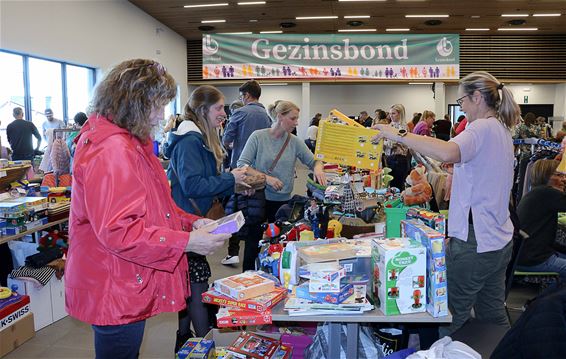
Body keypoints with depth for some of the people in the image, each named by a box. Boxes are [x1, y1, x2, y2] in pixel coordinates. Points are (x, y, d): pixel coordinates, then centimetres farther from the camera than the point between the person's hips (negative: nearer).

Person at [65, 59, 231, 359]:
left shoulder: (128, 143, 12)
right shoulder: (112, 150, -23)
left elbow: (145, 207, 17)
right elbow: (117, 232, -28)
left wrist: (191, 222, 3)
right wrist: (186, 242, -26)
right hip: (116, 295, -10)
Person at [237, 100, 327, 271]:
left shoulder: (295, 142, 1)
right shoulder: (258, 137, -9)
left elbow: (313, 161, 5)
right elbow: (242, 164, -12)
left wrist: (318, 167, -19)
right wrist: (266, 178, -22)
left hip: (283, 201, 3)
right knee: (254, 243, 8)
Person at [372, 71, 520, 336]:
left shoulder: (483, 128, -16)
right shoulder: (501, 129, 15)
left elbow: (448, 153, -37)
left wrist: (399, 135, -31)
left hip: (474, 242, -10)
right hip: (500, 241, 10)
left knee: (449, 322, 0)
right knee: (493, 316, 20)